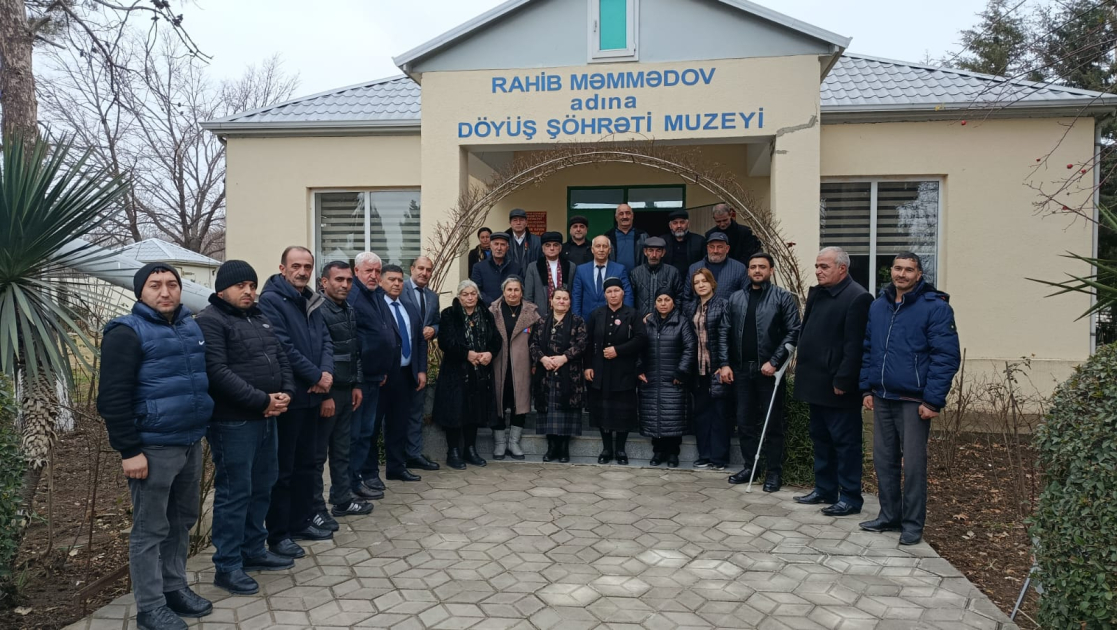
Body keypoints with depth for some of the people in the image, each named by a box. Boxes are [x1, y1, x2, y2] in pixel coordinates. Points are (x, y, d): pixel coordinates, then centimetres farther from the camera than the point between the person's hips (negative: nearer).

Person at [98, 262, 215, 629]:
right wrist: (129, 451, -16)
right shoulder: (128, 333, -11)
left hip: (191, 443, 7)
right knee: (150, 529, 3)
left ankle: (174, 587, 31)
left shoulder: (192, 327, 11)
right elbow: (113, 398, -15)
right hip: (153, 448, -7)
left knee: (182, 521, 16)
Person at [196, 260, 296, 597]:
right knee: (234, 492, -2)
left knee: (262, 487, 16)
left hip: (265, 418, 9)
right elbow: (218, 372, -21)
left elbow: (281, 357, 15)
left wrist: (286, 392, -4)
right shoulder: (209, 321, -11)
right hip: (232, 422, -8)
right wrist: (261, 400, -21)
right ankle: (227, 566, 10)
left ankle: (253, 550, 30)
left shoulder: (259, 318, 16)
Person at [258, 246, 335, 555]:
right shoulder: (270, 300, -12)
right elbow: (283, 348, -20)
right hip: (286, 396, -8)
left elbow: (325, 341, 10)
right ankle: (278, 534, 10)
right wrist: (316, 376, -15)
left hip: (311, 395, 8)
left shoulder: (311, 301, 14)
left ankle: (301, 521, 28)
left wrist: (327, 372, -9)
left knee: (306, 462, 16)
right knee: (282, 468, 0)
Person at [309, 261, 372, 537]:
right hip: (326, 392, -8)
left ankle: (342, 499, 27)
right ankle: (315, 509, 9)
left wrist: (356, 385, 13)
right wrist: (324, 395, -19)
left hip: (346, 390, 8)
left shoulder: (350, 311, 12)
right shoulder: (318, 311, -14)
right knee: (318, 453, 1)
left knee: (342, 449, 16)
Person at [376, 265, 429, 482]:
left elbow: (421, 341, 16)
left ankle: (396, 467, 24)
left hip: (406, 374, 7)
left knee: (400, 422, 13)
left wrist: (421, 370, 8)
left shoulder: (410, 310, 17)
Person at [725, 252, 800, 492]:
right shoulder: (735, 299, 10)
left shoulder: (783, 297, -2)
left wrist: (775, 361, -15)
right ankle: (750, 466, 24)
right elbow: (728, 334, 10)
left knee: (772, 423, 4)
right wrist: (727, 364, 2)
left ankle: (774, 472, 14)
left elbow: (793, 332, -9)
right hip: (742, 369, 4)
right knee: (745, 421, 11)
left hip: (770, 370, -4)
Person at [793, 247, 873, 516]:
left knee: (845, 441, 2)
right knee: (820, 438, 17)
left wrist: (843, 381, -21)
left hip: (838, 386, -9)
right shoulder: (816, 293, 13)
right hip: (816, 382, 9)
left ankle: (850, 496, 12)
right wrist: (802, 367, 13)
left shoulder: (857, 297, -15)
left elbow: (854, 346, -20)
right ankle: (824, 489, 29)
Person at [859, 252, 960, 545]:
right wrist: (867, 388, 9)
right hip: (882, 398, 6)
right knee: (884, 460, 12)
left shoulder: (935, 307, -8)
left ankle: (913, 525, 14)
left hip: (914, 401, -6)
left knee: (913, 464, 1)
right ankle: (889, 516, 26)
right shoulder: (878, 306, 10)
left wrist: (933, 400, -15)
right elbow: (867, 350, 16)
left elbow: (947, 356, -11)